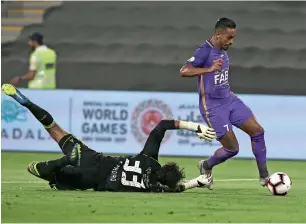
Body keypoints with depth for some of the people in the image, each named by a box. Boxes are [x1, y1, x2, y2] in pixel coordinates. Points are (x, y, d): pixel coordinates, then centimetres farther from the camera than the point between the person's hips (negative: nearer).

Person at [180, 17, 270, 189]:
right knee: (232, 148, -6)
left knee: (257, 131, -1)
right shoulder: (205, 51, -18)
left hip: (229, 100, 8)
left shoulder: (223, 51, 7)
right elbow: (184, 71, -30)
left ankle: (264, 176, 9)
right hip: (213, 106, -8)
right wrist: (209, 69, -42)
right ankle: (206, 166, 23)